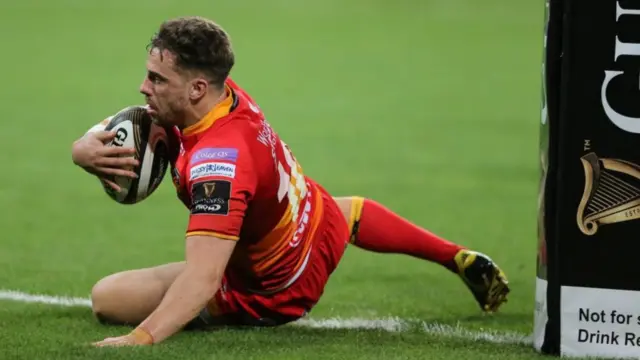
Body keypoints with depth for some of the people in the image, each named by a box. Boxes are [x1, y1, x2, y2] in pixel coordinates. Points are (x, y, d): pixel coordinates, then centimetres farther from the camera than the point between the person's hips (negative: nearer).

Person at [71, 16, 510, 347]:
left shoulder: (218, 161, -44)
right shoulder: (221, 90, -21)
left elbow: (203, 277, -55)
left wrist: (140, 337, -69)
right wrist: (87, 146, -28)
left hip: (273, 287, -8)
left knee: (107, 298, -11)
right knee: (349, 213, 44)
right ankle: (462, 260, 59)